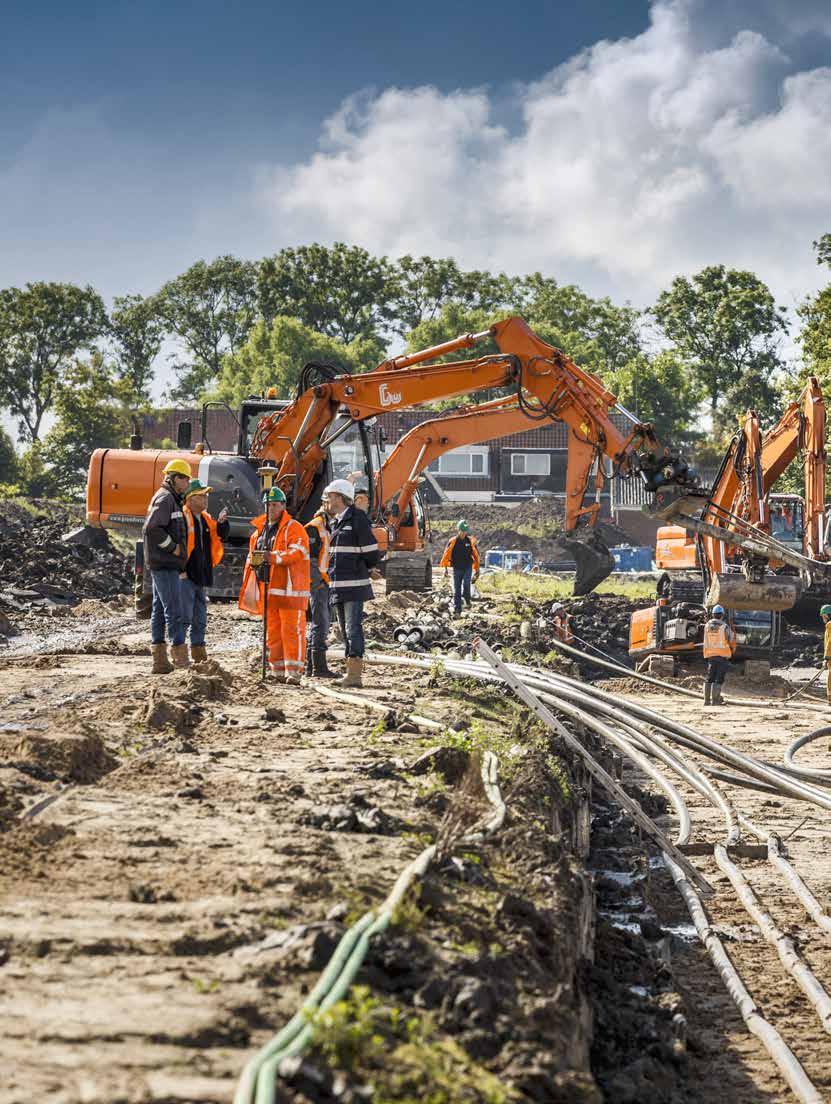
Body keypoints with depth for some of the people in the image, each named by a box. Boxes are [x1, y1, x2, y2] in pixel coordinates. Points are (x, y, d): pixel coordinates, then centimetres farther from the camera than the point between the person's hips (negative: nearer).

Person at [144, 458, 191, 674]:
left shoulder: (172, 499, 19)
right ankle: (180, 657, -11)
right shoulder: (165, 498, -13)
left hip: (161, 565, 11)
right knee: (174, 609, -10)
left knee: (159, 608, 10)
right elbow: (152, 528, -24)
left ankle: (159, 659, 13)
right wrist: (173, 547, -17)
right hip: (165, 564, -11)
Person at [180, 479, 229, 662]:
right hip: (185, 575, -9)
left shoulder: (206, 519, 15)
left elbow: (222, 536, 17)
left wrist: (222, 523, -3)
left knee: (200, 619, 14)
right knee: (185, 617, -9)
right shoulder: (182, 516, -11)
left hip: (201, 576, 9)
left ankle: (199, 655, 21)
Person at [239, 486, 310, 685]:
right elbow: (251, 557, 28)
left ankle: (293, 673, -9)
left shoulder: (294, 528, -3)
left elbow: (298, 552, -19)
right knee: (272, 633, 9)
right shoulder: (259, 530, 20)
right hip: (267, 590, 7)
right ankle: (278, 672, 15)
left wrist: (275, 557, -31)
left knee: (292, 631, -9)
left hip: (289, 589, -7)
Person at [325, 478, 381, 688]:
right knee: (346, 631, 12)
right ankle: (351, 671, 17)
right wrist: (368, 570, 18)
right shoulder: (336, 522, 16)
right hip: (338, 586, 9)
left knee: (353, 629, -10)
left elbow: (370, 550, -11)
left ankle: (356, 675, -11)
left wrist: (369, 570, 5)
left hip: (354, 585, -9)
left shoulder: (357, 518, -11)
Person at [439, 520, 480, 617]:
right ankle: (457, 610, 2)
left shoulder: (470, 541, 1)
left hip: (467, 568, 0)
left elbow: (476, 555, 10)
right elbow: (446, 555, 2)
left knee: (466, 584, -19)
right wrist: (445, 569, -2)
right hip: (456, 568, 0)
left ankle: (467, 601, 9)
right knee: (456, 590, -1)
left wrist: (477, 570, 12)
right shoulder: (452, 541, -2)